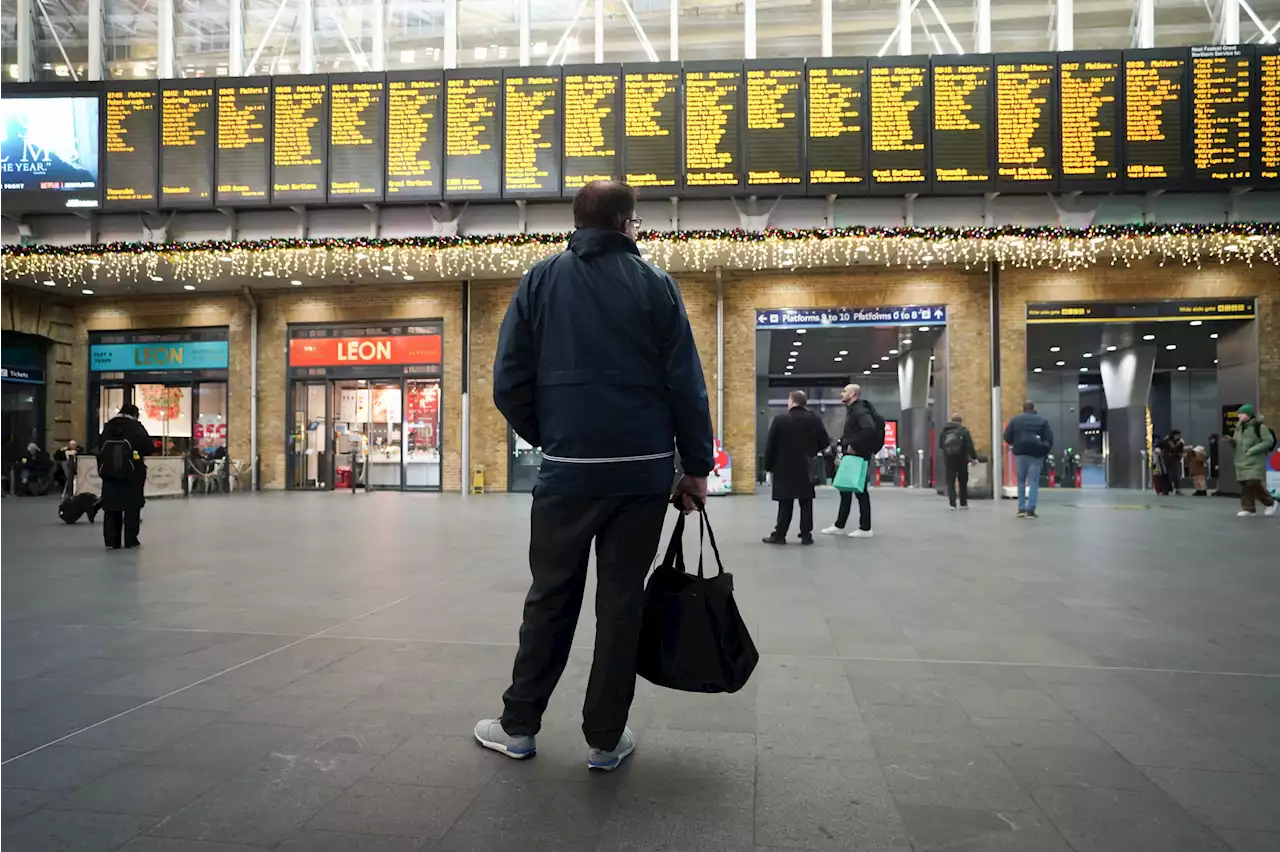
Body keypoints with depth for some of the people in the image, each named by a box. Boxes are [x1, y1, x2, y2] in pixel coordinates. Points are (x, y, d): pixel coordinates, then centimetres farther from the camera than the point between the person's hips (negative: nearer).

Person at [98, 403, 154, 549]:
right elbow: (149, 448, -8)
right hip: (133, 474, -3)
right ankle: (130, 540, 6)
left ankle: (112, 540, 9)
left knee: (111, 507, 9)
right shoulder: (137, 427, -5)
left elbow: (100, 448, 8)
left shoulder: (108, 427, 7)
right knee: (132, 506, 5)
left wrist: (102, 468, 15)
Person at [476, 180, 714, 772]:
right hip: (644, 472, -1)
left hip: (566, 471, 1)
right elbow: (686, 384, -2)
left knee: (550, 598, 13)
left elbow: (509, 382, 1)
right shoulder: (654, 283, 1)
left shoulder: (541, 280, 5)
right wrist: (697, 466, 5)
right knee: (622, 602, 8)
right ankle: (605, 739, 16)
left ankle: (518, 726, 22)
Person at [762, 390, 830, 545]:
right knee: (806, 503, 7)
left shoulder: (780, 420, -9)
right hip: (807, 468, 2)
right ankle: (806, 535, 8)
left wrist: (769, 466, 3)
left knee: (785, 503, 3)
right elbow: (824, 442, 5)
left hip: (785, 468, -2)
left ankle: (779, 535, 5)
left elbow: (770, 445, -7)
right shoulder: (815, 419, -1)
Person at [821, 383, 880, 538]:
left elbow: (869, 430, -30)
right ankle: (839, 526, 19)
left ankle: (865, 529, 6)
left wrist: (855, 446, -23)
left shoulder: (860, 410, -15)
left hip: (858, 456, -10)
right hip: (851, 456, 10)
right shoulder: (851, 409, 15)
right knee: (846, 490, 13)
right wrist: (845, 446, 8)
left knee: (860, 491, -3)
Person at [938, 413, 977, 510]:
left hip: (948, 460, 2)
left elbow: (940, 445, 12)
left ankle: (952, 504, -10)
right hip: (961, 460, -1)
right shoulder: (963, 430, -6)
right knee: (963, 482, 13)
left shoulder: (944, 431, 6)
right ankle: (963, 503, 20)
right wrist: (974, 457, -10)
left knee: (950, 482, 3)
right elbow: (970, 445, -13)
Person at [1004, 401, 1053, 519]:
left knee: (1021, 480, 12)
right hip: (1036, 454, -1)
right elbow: (1049, 439, 0)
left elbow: (1007, 437, 1)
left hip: (1020, 453, 1)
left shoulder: (1015, 420, 6)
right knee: (1034, 481, 1)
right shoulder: (1042, 421, 5)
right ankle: (1030, 510, -5)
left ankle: (1021, 508, 8)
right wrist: (1044, 452, 11)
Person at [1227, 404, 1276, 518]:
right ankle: (1249, 508, 7)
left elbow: (1269, 441, -13)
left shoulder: (1259, 426, -9)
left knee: (1254, 484, -13)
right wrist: (1231, 440, -4)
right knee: (1245, 486, 3)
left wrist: (1253, 450, -20)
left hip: (1255, 461, -7)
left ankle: (1270, 503, 9)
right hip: (1241, 461, 7)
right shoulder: (1239, 428, 13)